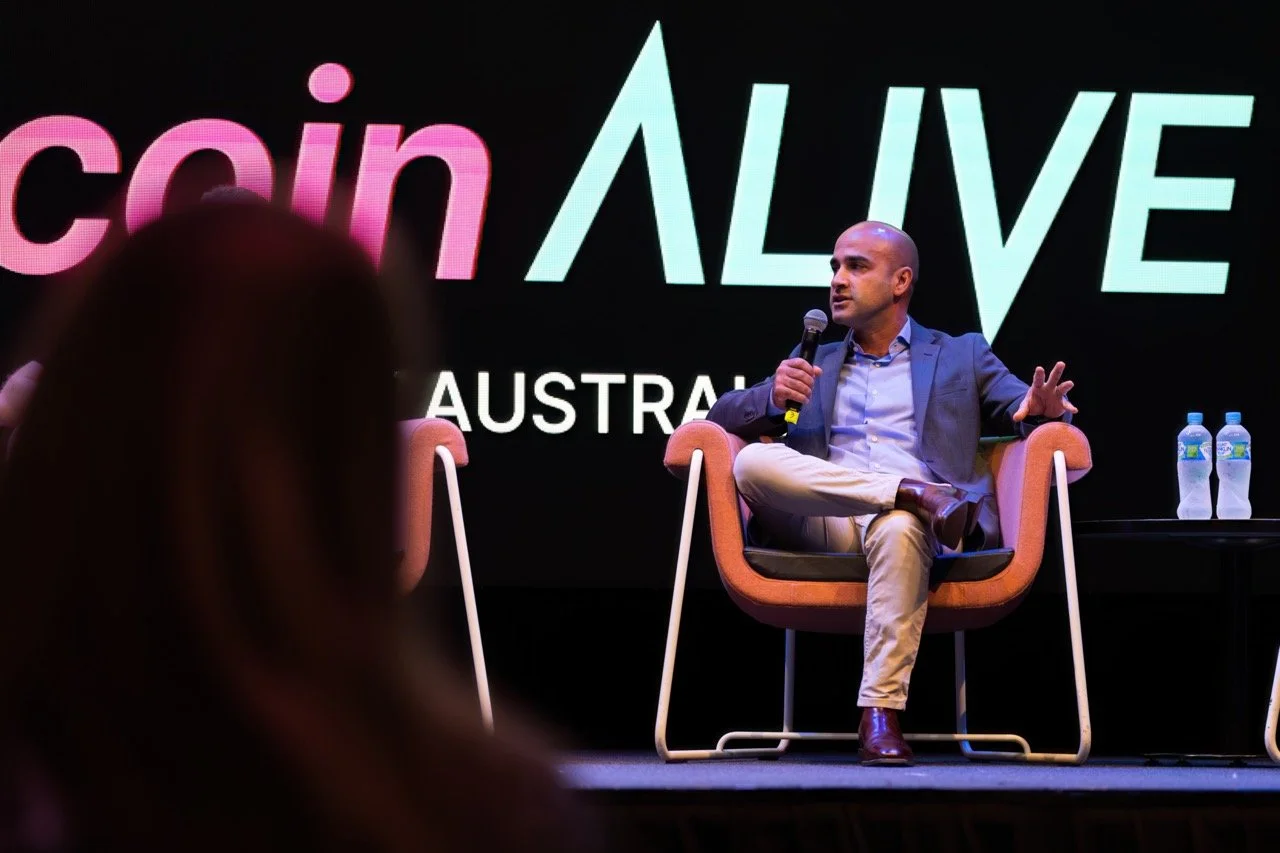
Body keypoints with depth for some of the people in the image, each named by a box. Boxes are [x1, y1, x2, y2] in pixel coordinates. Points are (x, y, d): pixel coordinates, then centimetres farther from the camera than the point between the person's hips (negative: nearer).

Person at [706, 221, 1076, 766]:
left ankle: (880, 714, -41)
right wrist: (774, 397, -1)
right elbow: (723, 416, 23)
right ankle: (918, 493, -33)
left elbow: (1026, 410, 14)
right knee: (752, 460, -29)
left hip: (906, 522, -2)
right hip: (821, 525, 2)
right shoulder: (813, 361, 31)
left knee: (898, 529, -41)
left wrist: (1042, 411, -13)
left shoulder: (961, 357, 25)